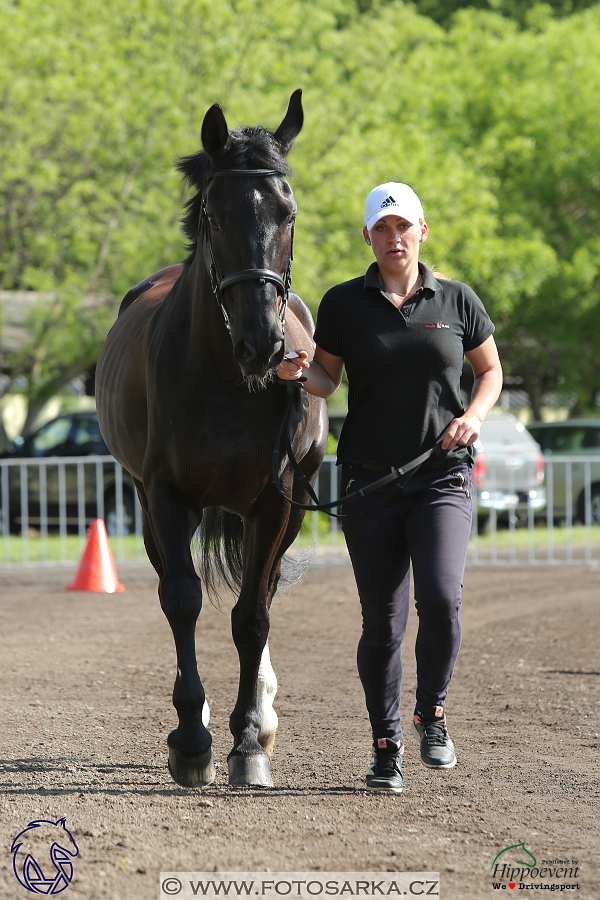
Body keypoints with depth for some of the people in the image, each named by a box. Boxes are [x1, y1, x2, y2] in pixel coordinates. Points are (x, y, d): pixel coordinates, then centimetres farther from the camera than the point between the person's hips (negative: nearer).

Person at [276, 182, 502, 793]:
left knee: (440, 598, -20)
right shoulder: (344, 303, 3)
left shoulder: (456, 301, 4)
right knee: (382, 621, 0)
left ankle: (432, 714, 5)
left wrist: (474, 415, -4)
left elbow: (491, 370, 15)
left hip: (442, 478, 0)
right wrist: (300, 372, -14)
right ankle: (385, 747, 17)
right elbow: (327, 381, 9)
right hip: (370, 480, 0)